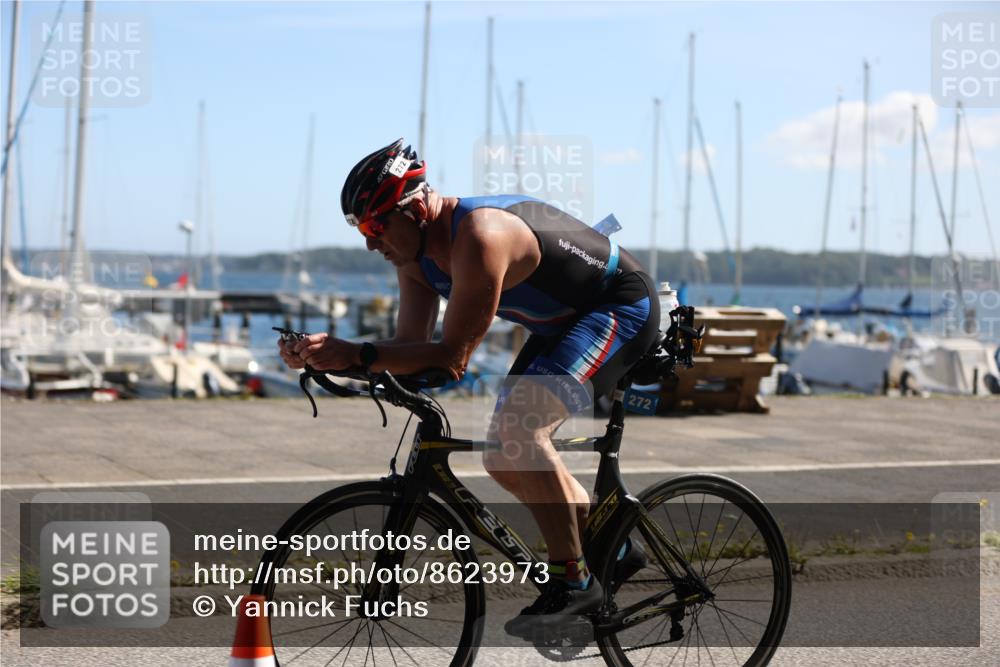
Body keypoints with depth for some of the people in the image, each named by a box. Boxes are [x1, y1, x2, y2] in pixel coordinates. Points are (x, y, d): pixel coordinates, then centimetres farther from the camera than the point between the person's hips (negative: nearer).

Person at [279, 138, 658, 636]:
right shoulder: (417, 251, -5)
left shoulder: (480, 238, -34)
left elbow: (452, 357, -33)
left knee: (519, 428, -28)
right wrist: (330, 353, -18)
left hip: (622, 308, -10)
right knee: (504, 459, 5)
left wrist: (356, 354, -38)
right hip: (563, 322, 10)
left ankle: (572, 581, -17)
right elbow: (411, 346, -4)